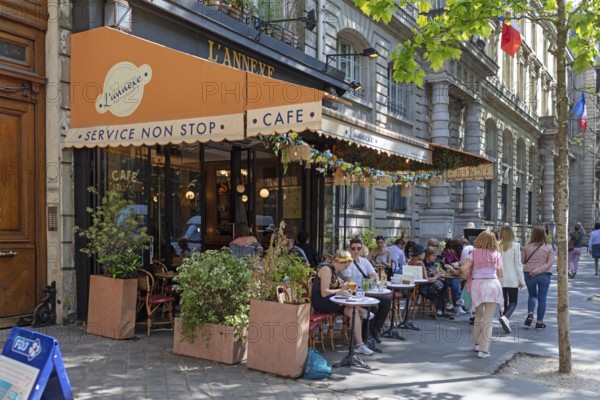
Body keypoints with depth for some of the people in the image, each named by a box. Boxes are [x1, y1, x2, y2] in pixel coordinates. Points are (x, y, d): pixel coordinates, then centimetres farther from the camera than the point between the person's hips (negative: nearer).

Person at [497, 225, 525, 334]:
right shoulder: (515, 245, -8)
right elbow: (518, 264, -7)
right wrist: (521, 280, -1)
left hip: (499, 279, 2)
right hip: (512, 279, -2)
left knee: (503, 302, 12)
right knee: (513, 302, 6)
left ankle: (505, 324, 14)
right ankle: (505, 317, -20)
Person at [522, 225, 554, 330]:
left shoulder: (527, 246, -6)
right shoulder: (548, 247, -4)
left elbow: (522, 260, 0)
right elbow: (550, 262, -11)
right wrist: (540, 270, -14)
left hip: (529, 273, 1)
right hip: (544, 275, 0)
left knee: (532, 295, 20)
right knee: (542, 298, 8)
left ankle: (530, 314, -1)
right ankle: (540, 322, 10)